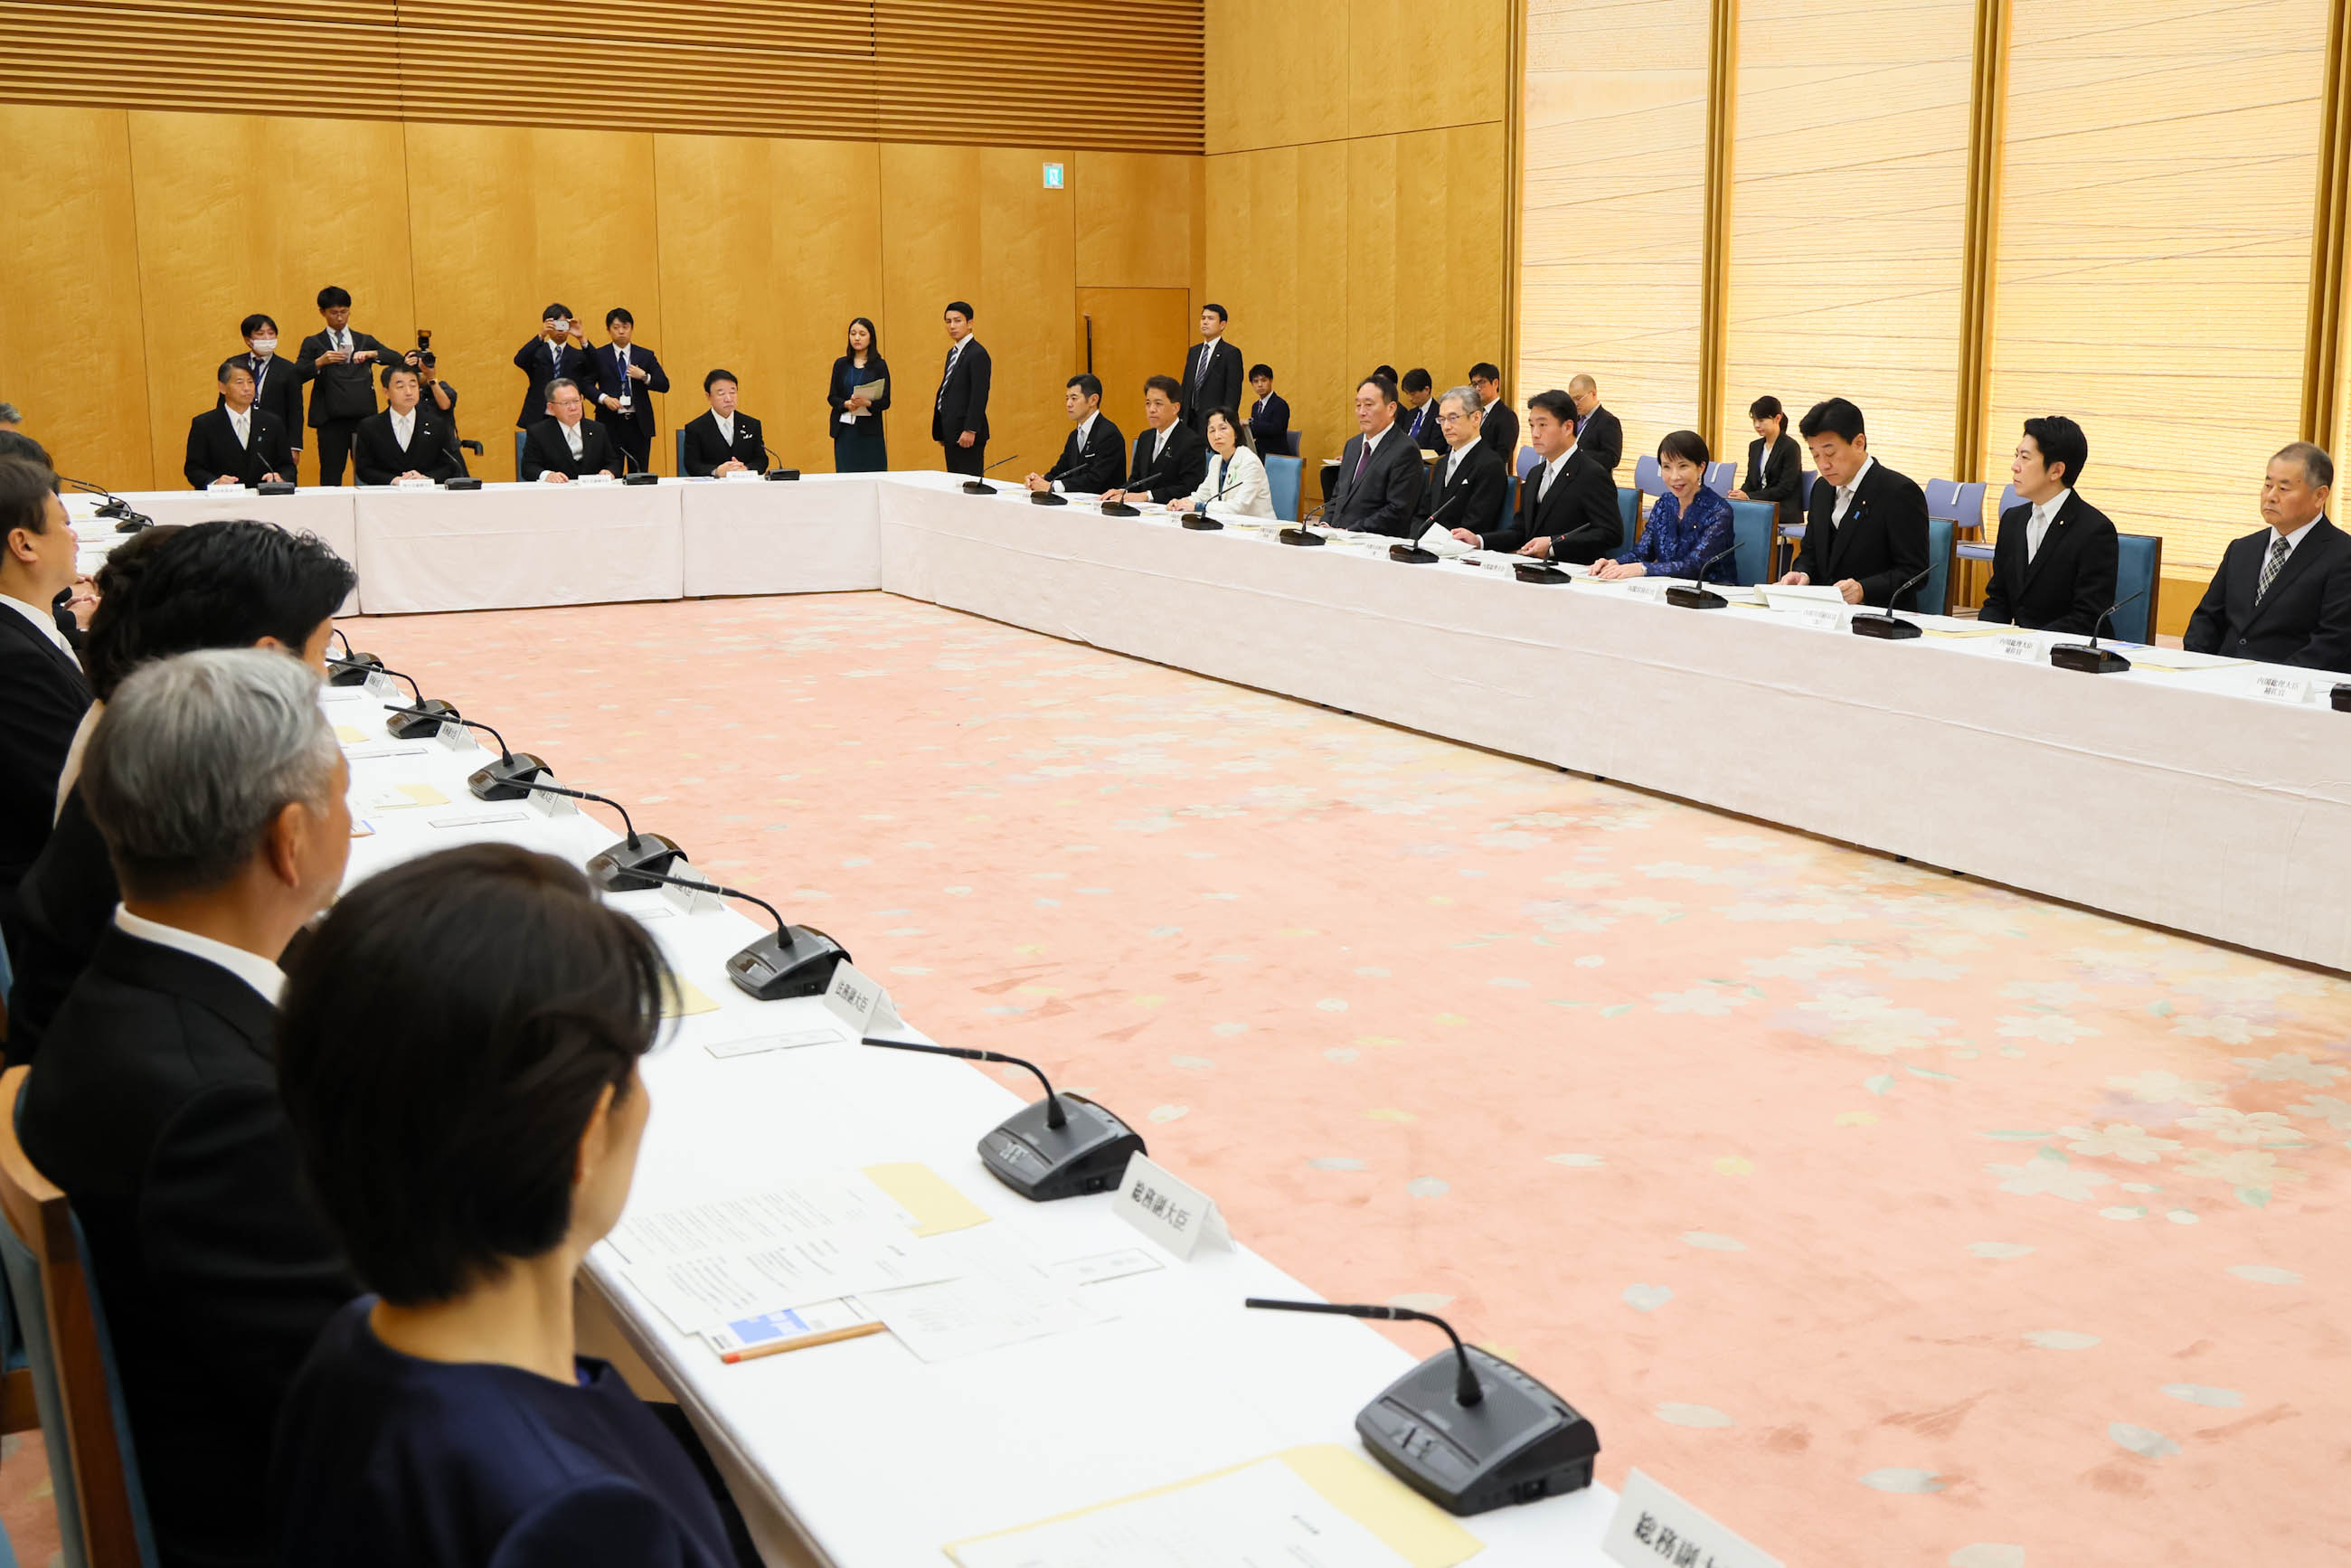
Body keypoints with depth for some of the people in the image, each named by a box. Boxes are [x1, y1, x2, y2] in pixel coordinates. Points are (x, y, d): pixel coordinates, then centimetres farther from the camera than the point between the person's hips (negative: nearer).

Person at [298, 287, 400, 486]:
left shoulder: (365, 341, 18)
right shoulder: (313, 343, 13)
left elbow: (397, 359, 7)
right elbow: (297, 375, 2)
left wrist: (371, 354, -9)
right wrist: (321, 362, -13)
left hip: (364, 417, 1)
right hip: (331, 419, -1)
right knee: (331, 477, -2)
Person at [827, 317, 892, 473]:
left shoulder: (879, 365, 4)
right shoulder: (841, 364, 11)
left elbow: (885, 401, -1)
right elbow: (831, 397, 9)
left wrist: (867, 403, -21)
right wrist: (846, 404, -13)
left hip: (869, 431, -2)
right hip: (844, 430, 2)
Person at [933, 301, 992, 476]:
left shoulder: (978, 354, -11)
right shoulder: (952, 352, 18)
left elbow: (980, 394, -17)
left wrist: (970, 430, -23)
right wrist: (940, 432, 17)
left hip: (967, 435, -9)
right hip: (951, 432, 9)